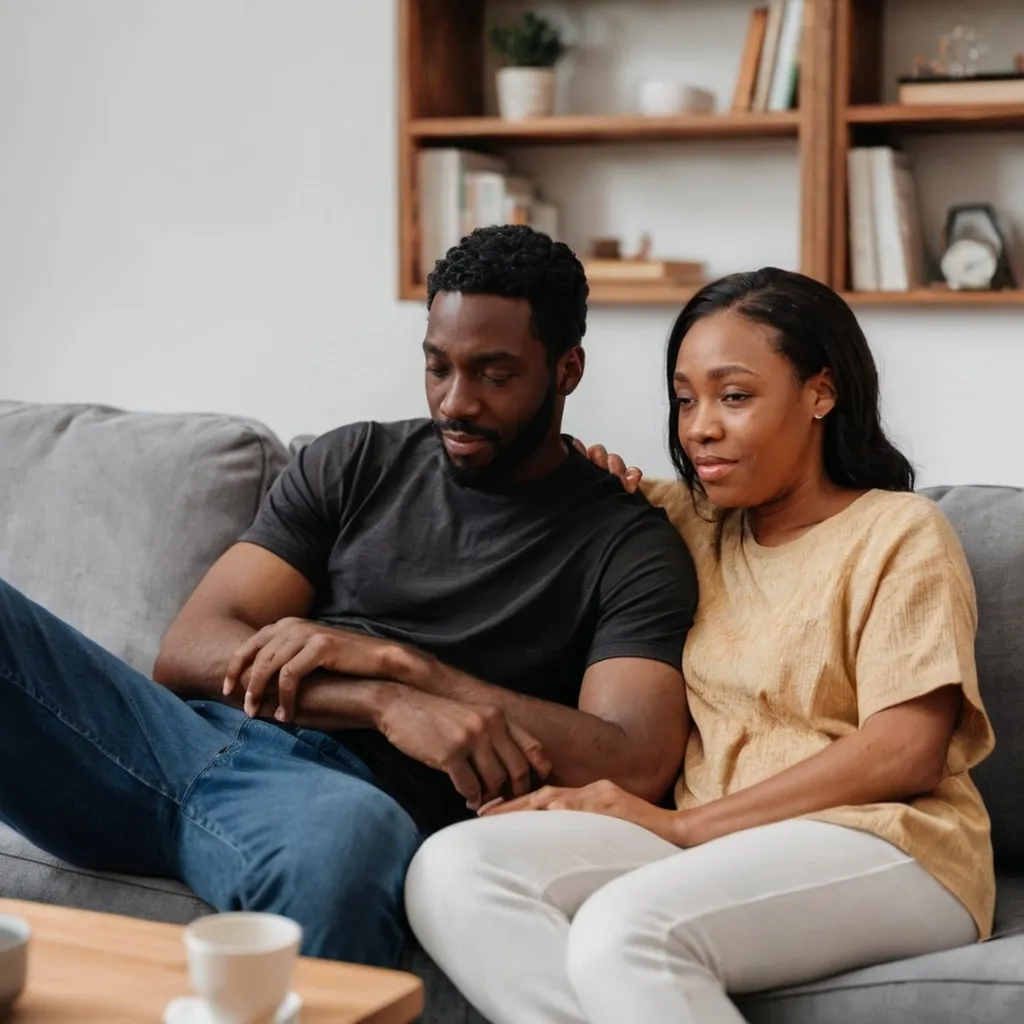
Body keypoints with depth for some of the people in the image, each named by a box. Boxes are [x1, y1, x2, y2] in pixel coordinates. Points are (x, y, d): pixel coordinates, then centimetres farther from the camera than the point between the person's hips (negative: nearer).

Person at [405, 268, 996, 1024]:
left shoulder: (900, 533, 1)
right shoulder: (695, 523, 19)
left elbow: (907, 755, -10)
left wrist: (681, 824, -13)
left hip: (880, 846, -6)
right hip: (714, 843, 6)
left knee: (626, 929, -37)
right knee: (455, 870, -21)